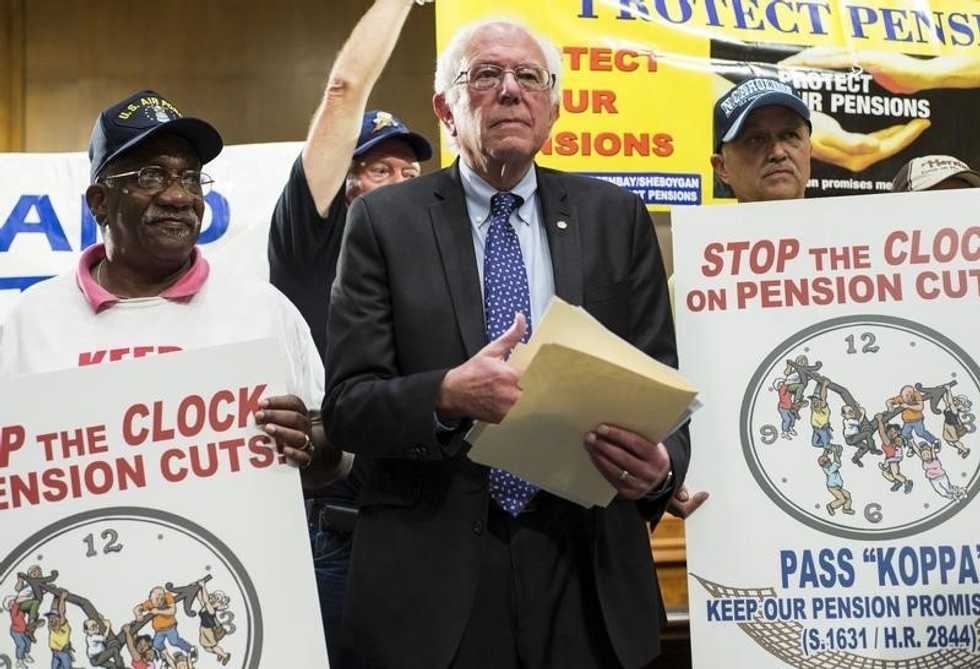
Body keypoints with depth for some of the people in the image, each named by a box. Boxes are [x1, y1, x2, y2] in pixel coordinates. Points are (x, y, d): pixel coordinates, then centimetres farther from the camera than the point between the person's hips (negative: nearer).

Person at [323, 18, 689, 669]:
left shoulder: (617, 217, 6)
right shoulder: (385, 220, 0)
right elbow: (347, 403, -4)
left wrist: (661, 464, -17)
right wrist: (447, 395, -24)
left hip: (588, 572, 2)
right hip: (434, 575, -1)